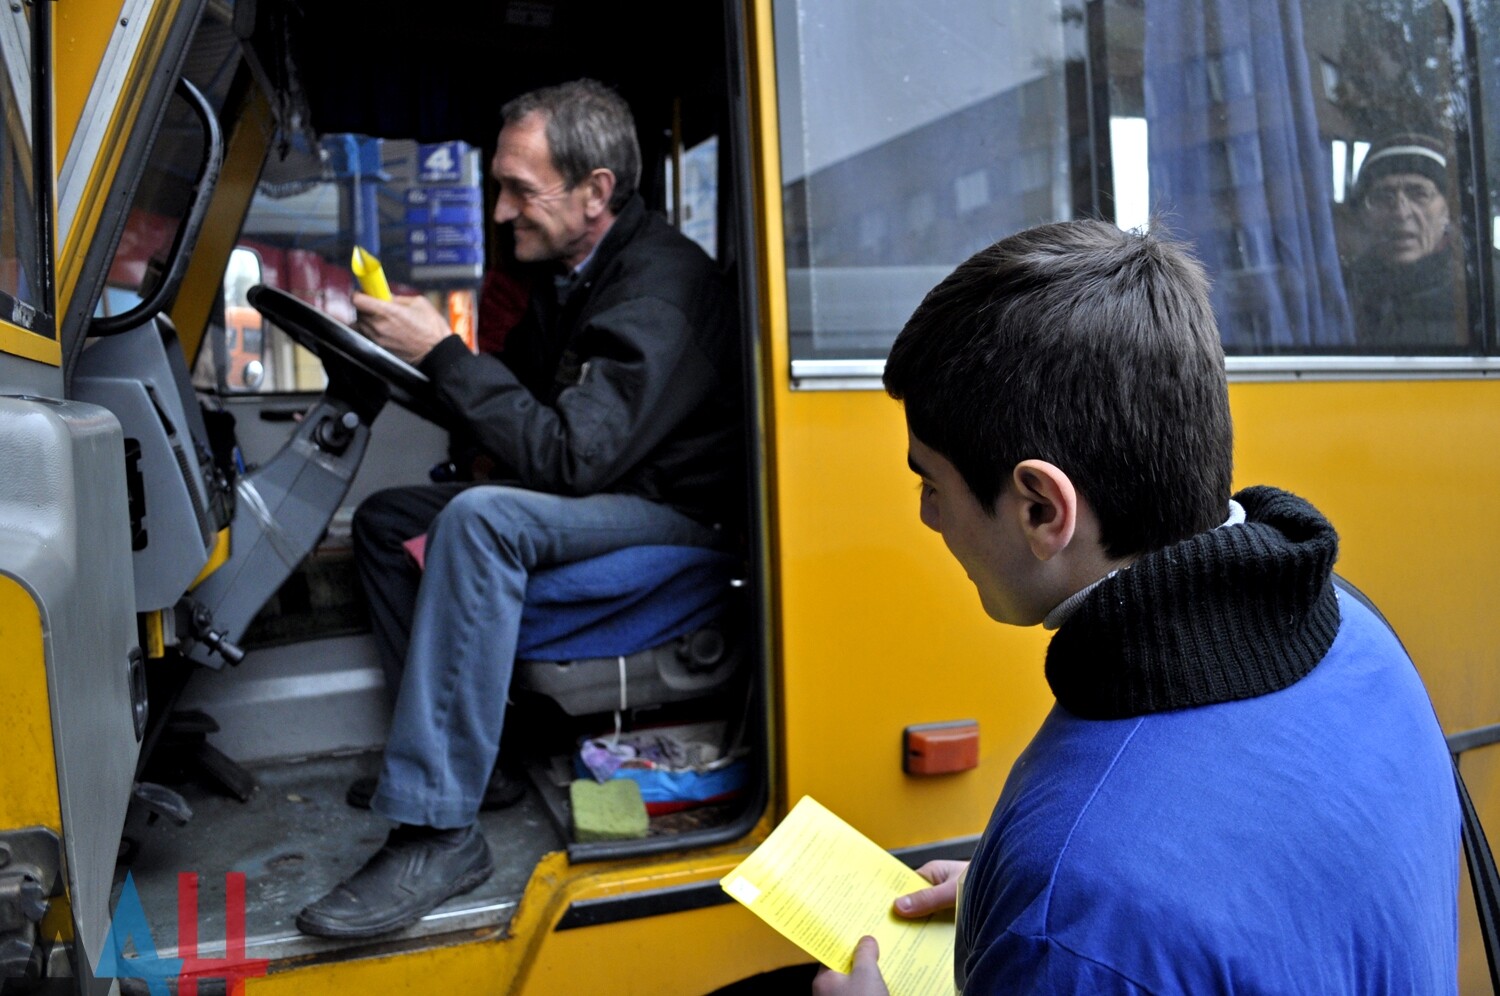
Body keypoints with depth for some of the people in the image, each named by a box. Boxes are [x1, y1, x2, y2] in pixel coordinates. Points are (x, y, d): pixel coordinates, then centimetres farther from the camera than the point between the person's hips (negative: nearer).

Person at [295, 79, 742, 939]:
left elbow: (567, 457, -30)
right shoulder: (569, 272, 7)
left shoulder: (658, 288, -22)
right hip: (593, 491, 10)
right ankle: (462, 752, 8)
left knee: (480, 519, -35)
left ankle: (439, 828, -30)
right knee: (386, 518, 9)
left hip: (674, 513, -10)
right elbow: (523, 400, 15)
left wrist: (441, 352, -24)